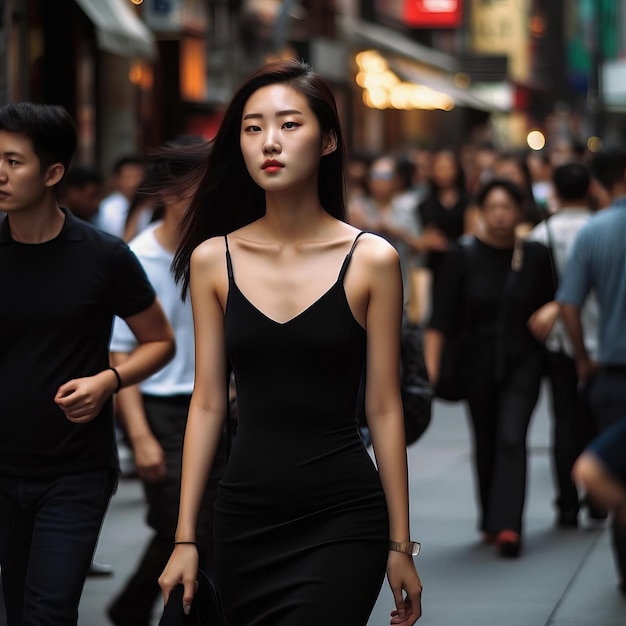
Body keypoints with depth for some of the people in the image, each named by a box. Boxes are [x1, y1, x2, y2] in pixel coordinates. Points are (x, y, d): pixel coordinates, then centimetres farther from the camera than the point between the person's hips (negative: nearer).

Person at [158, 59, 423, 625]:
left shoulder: (371, 260, -3)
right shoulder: (212, 260, 4)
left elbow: (384, 408, 0)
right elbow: (208, 403, 6)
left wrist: (400, 544, 1)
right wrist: (185, 539, 4)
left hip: (344, 517, -3)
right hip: (245, 515, 3)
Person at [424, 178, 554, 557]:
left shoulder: (535, 256, -3)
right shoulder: (464, 259, -5)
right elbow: (441, 319, -8)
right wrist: (430, 370, -15)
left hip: (523, 361, -1)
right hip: (480, 362, 1)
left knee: (511, 439, -15)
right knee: (486, 444, 12)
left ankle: (507, 526, -20)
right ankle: (492, 520, 27)